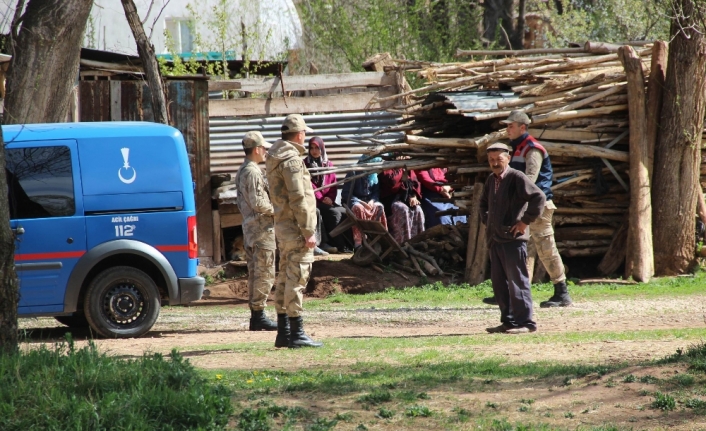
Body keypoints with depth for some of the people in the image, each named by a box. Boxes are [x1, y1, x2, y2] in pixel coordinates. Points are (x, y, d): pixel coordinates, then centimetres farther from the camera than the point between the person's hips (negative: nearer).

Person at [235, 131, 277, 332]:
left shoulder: (242, 171, 16)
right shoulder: (253, 172, -15)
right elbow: (258, 203, -21)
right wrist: (277, 210, -8)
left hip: (249, 226, 10)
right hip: (262, 227, -10)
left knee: (254, 273, 11)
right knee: (264, 273, -8)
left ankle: (255, 316, 13)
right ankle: (258, 315, -9)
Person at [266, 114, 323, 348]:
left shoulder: (275, 157, 14)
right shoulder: (291, 159, -16)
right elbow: (298, 199, -20)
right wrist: (308, 231, -18)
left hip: (282, 225, 10)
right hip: (295, 226, -10)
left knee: (285, 278, 12)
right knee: (296, 279, -8)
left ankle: (283, 332, 16)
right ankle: (296, 334, -8)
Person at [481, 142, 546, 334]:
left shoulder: (517, 178, -10)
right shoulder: (491, 180, 14)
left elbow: (538, 197, -20)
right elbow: (484, 203, 34)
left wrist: (525, 221, -16)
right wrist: (487, 222, 20)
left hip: (513, 239, -8)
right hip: (495, 239, 8)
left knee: (517, 281, -7)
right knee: (499, 282, 10)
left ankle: (525, 322, -4)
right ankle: (508, 321, 17)